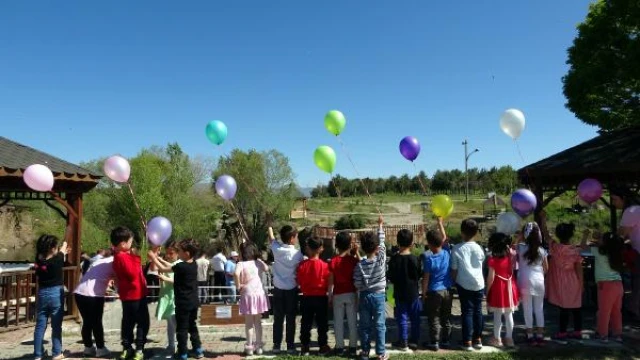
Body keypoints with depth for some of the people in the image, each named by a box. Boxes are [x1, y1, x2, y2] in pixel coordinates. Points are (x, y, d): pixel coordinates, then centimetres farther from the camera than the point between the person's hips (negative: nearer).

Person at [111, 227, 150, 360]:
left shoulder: (124, 255, 10)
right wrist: (136, 258, -20)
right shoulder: (122, 257, -21)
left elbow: (133, 272, 17)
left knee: (128, 322, 14)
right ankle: (139, 348, 4)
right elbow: (133, 273, -26)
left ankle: (127, 348, 21)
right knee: (142, 322, -2)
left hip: (132, 295, 10)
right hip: (133, 295, -10)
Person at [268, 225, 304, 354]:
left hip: (278, 288, 2)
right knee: (290, 319, 5)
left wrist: (270, 226, 32)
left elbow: (271, 237, 14)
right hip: (291, 289, -2)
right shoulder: (297, 254, -12)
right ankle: (290, 346, 9)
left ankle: (276, 345, 13)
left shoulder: (277, 249, -5)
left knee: (278, 318, 9)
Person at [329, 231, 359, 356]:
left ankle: (339, 348, 13)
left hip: (338, 295, 0)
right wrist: (356, 252, 4)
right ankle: (353, 347, 13)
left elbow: (331, 281, -6)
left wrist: (330, 296, 4)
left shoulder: (333, 261, -8)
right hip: (351, 294, 0)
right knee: (352, 321, 8)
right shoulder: (353, 259, -9)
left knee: (338, 322, 8)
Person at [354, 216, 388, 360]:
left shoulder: (359, 265, -10)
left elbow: (357, 284, -10)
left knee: (364, 325, 10)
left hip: (364, 296, 1)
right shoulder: (381, 259, -12)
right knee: (379, 325, 6)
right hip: (379, 295, -1)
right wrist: (380, 225, 8)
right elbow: (382, 242, 0)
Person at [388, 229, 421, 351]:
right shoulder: (414, 259, -13)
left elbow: (391, 277, -6)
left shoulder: (394, 259, -11)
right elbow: (418, 276, -5)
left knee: (402, 318, 8)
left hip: (399, 293, 0)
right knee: (415, 318, 13)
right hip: (413, 293, 0)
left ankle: (403, 342, 12)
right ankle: (414, 341, 20)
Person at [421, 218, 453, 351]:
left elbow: (425, 279, -13)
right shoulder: (447, 253, -6)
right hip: (447, 291, 5)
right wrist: (440, 223, 18)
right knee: (446, 318, 15)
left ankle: (435, 343, 10)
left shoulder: (429, 259, -17)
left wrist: (423, 294, -3)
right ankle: (446, 341, 23)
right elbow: (445, 238, 10)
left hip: (434, 292, -5)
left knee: (434, 319, 6)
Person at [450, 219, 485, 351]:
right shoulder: (479, 248, -2)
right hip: (478, 284, 2)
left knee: (467, 311, 3)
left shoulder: (457, 249, -9)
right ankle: (478, 339, 22)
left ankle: (467, 341, 4)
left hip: (464, 285, -2)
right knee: (478, 311, 12)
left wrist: (454, 282, 8)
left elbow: (454, 270, -7)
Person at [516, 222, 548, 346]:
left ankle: (530, 336, 8)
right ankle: (540, 336, 14)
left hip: (526, 281, -2)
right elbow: (546, 268, 6)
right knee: (539, 309, 11)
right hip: (539, 281, 3)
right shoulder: (542, 251, 0)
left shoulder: (521, 248, -9)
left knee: (528, 309, 4)